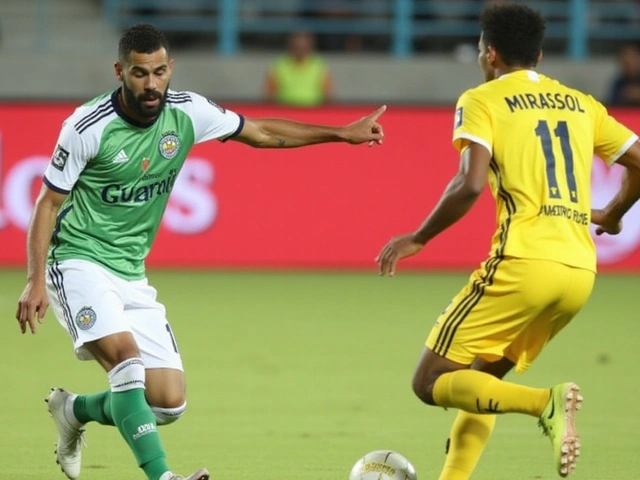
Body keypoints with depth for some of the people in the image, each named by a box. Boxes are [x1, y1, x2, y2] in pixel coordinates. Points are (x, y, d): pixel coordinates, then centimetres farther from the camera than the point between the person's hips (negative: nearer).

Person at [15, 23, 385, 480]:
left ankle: (75, 411, 25)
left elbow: (260, 132, 11)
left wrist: (341, 133, 12)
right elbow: (49, 203, -8)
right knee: (128, 360, -30)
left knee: (169, 402, -1)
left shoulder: (186, 112, -3)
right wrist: (35, 282, -17)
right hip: (79, 264, -6)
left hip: (132, 275, 6)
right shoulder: (88, 127, -16)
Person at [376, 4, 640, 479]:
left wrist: (417, 239, -2)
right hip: (580, 271, 7)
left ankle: (547, 403, -23)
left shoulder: (482, 101, 1)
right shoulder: (580, 103, 17)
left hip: (524, 262, -7)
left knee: (433, 383, -1)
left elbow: (470, 185, -14)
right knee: (479, 379, 22)